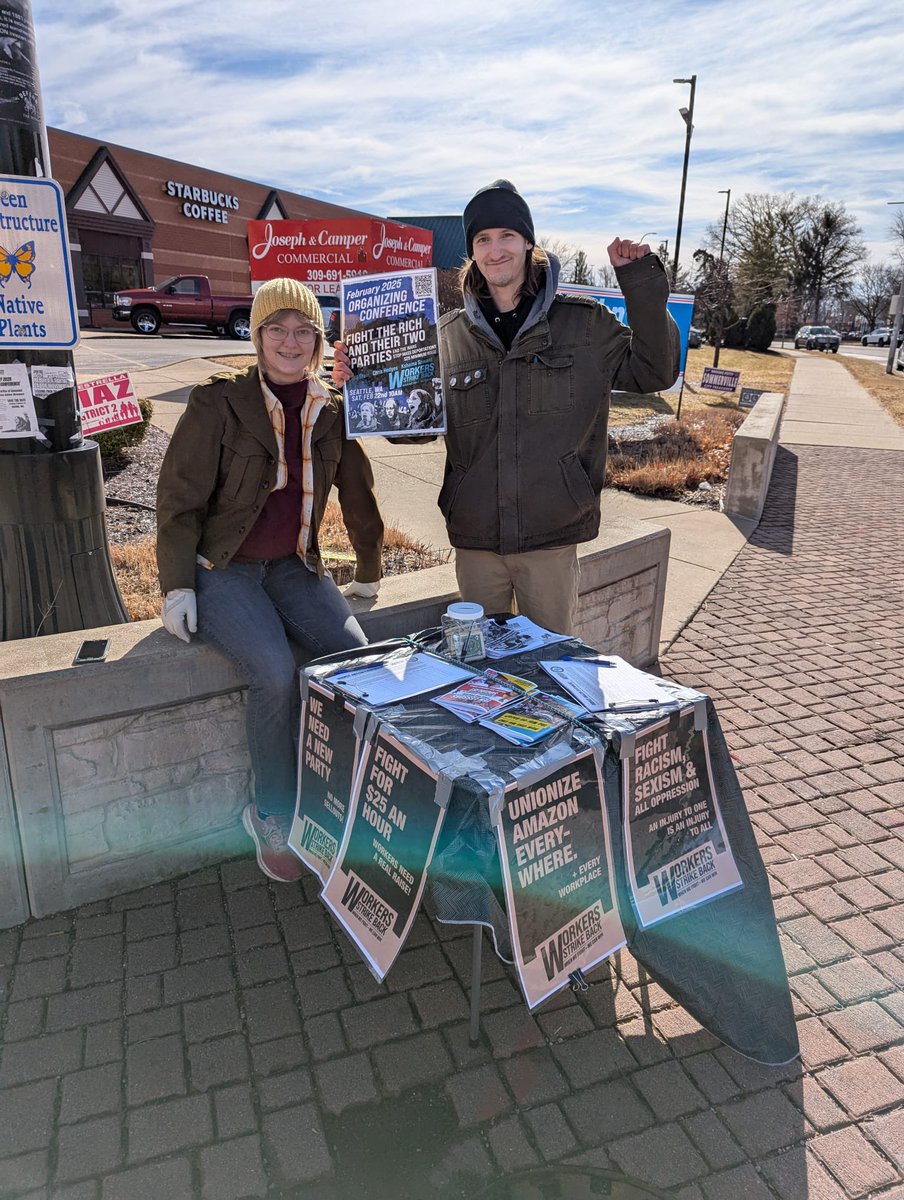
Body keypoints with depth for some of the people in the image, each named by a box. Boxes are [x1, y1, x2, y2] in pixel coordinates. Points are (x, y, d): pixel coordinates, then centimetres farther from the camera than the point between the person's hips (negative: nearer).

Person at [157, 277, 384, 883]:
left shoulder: (332, 412, 3)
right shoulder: (219, 402, -9)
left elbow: (358, 494, 14)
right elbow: (179, 499, -7)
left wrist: (369, 573, 19)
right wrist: (177, 585, -13)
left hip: (292, 566, 4)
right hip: (218, 568, -4)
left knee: (356, 653, -20)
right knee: (276, 673, -28)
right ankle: (274, 820, -5)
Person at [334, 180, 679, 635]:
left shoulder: (584, 322, 2)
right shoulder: (449, 334, 5)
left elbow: (655, 370, 2)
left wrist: (642, 282, -4)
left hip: (551, 536, -1)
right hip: (474, 539, 2)